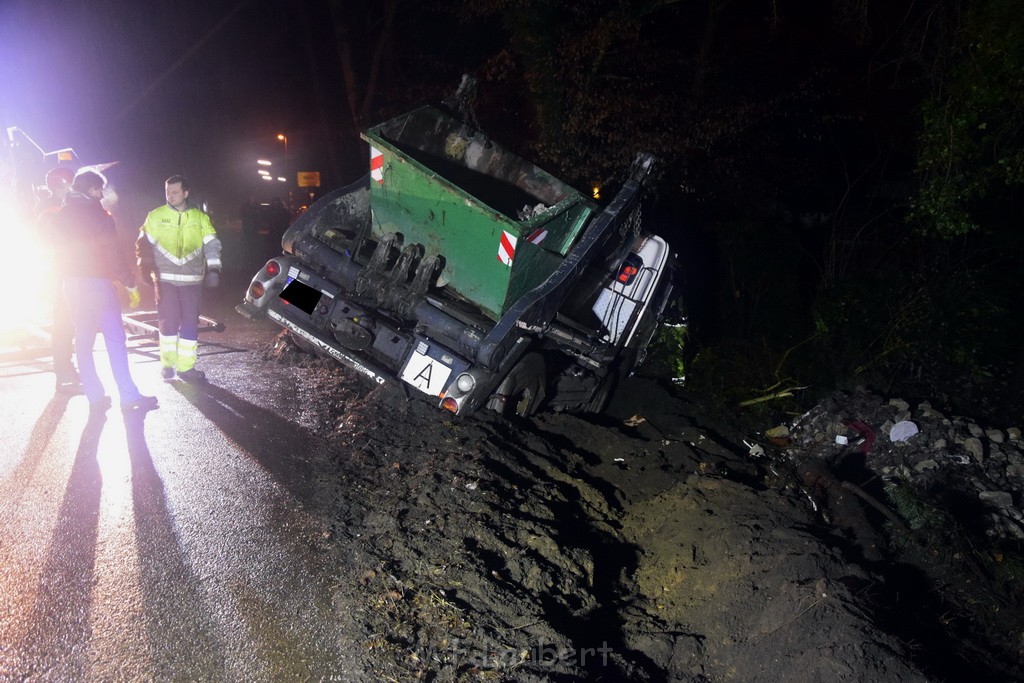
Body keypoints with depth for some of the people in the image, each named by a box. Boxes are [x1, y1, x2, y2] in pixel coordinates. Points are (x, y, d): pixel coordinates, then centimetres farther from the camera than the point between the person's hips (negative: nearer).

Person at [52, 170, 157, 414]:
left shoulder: (61, 216, 11)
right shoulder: (97, 214, -10)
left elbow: (61, 253, 13)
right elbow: (114, 253, -13)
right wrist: (131, 284, -8)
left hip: (72, 283, 7)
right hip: (97, 282, -7)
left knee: (83, 342, 9)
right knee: (115, 340, -5)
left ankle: (95, 398, 11)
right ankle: (129, 397, -7)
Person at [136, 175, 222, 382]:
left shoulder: (201, 218, 8)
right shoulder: (155, 216, 7)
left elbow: (212, 245, 5)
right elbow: (144, 244, 10)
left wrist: (214, 268, -7)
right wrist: (146, 266, 3)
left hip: (192, 279, 1)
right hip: (165, 279, -1)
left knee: (190, 323, 2)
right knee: (168, 322, 0)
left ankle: (186, 366, 9)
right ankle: (167, 365, 12)